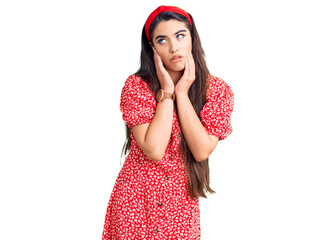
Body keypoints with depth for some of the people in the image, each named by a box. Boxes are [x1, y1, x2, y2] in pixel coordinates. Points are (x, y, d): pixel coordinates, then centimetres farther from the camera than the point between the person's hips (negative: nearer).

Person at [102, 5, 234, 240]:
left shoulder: (218, 90, -7)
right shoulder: (136, 86, -12)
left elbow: (202, 151, -17)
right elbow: (154, 150, -22)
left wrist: (182, 93, -17)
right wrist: (166, 92, -19)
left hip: (182, 201, 1)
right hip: (135, 201, -1)